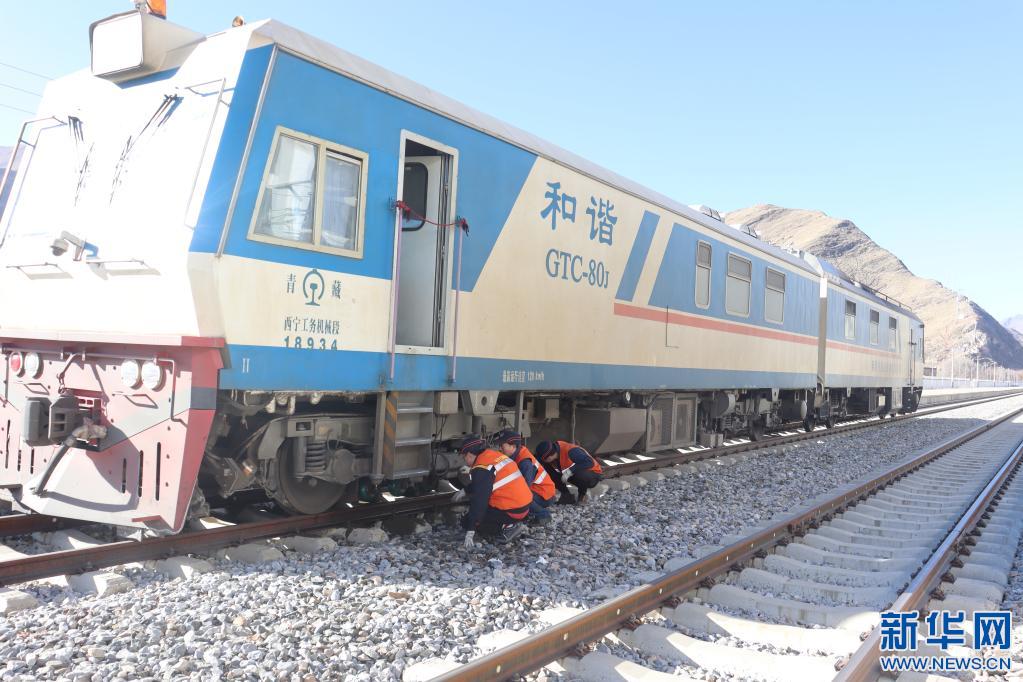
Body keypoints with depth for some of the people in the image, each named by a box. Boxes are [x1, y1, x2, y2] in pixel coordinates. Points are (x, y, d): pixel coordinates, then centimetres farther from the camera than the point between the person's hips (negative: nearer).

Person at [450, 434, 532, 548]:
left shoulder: (482, 469, -18)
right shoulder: (494, 455, 9)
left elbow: (479, 500, -23)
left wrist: (470, 531, -21)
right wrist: (465, 491, 34)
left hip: (511, 511, -9)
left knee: (467, 521, 2)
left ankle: (508, 527, -6)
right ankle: (510, 523, 10)